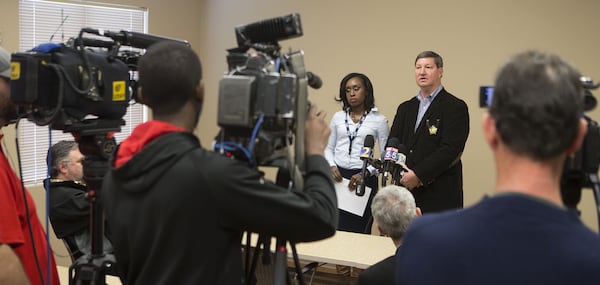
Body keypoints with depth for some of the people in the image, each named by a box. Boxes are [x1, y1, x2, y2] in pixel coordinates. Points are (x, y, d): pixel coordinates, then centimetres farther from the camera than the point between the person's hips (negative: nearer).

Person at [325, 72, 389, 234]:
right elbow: (329, 148, 15)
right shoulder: (338, 117, 11)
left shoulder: (379, 120, 1)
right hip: (338, 177, 3)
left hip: (364, 180, -3)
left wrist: (366, 173, -12)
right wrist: (332, 166, -4)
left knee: (357, 232, -2)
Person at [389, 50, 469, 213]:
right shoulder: (405, 108, 18)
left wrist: (418, 175, -16)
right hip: (406, 190, 5)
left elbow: (450, 149, -12)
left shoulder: (455, 107, -2)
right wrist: (402, 172, -7)